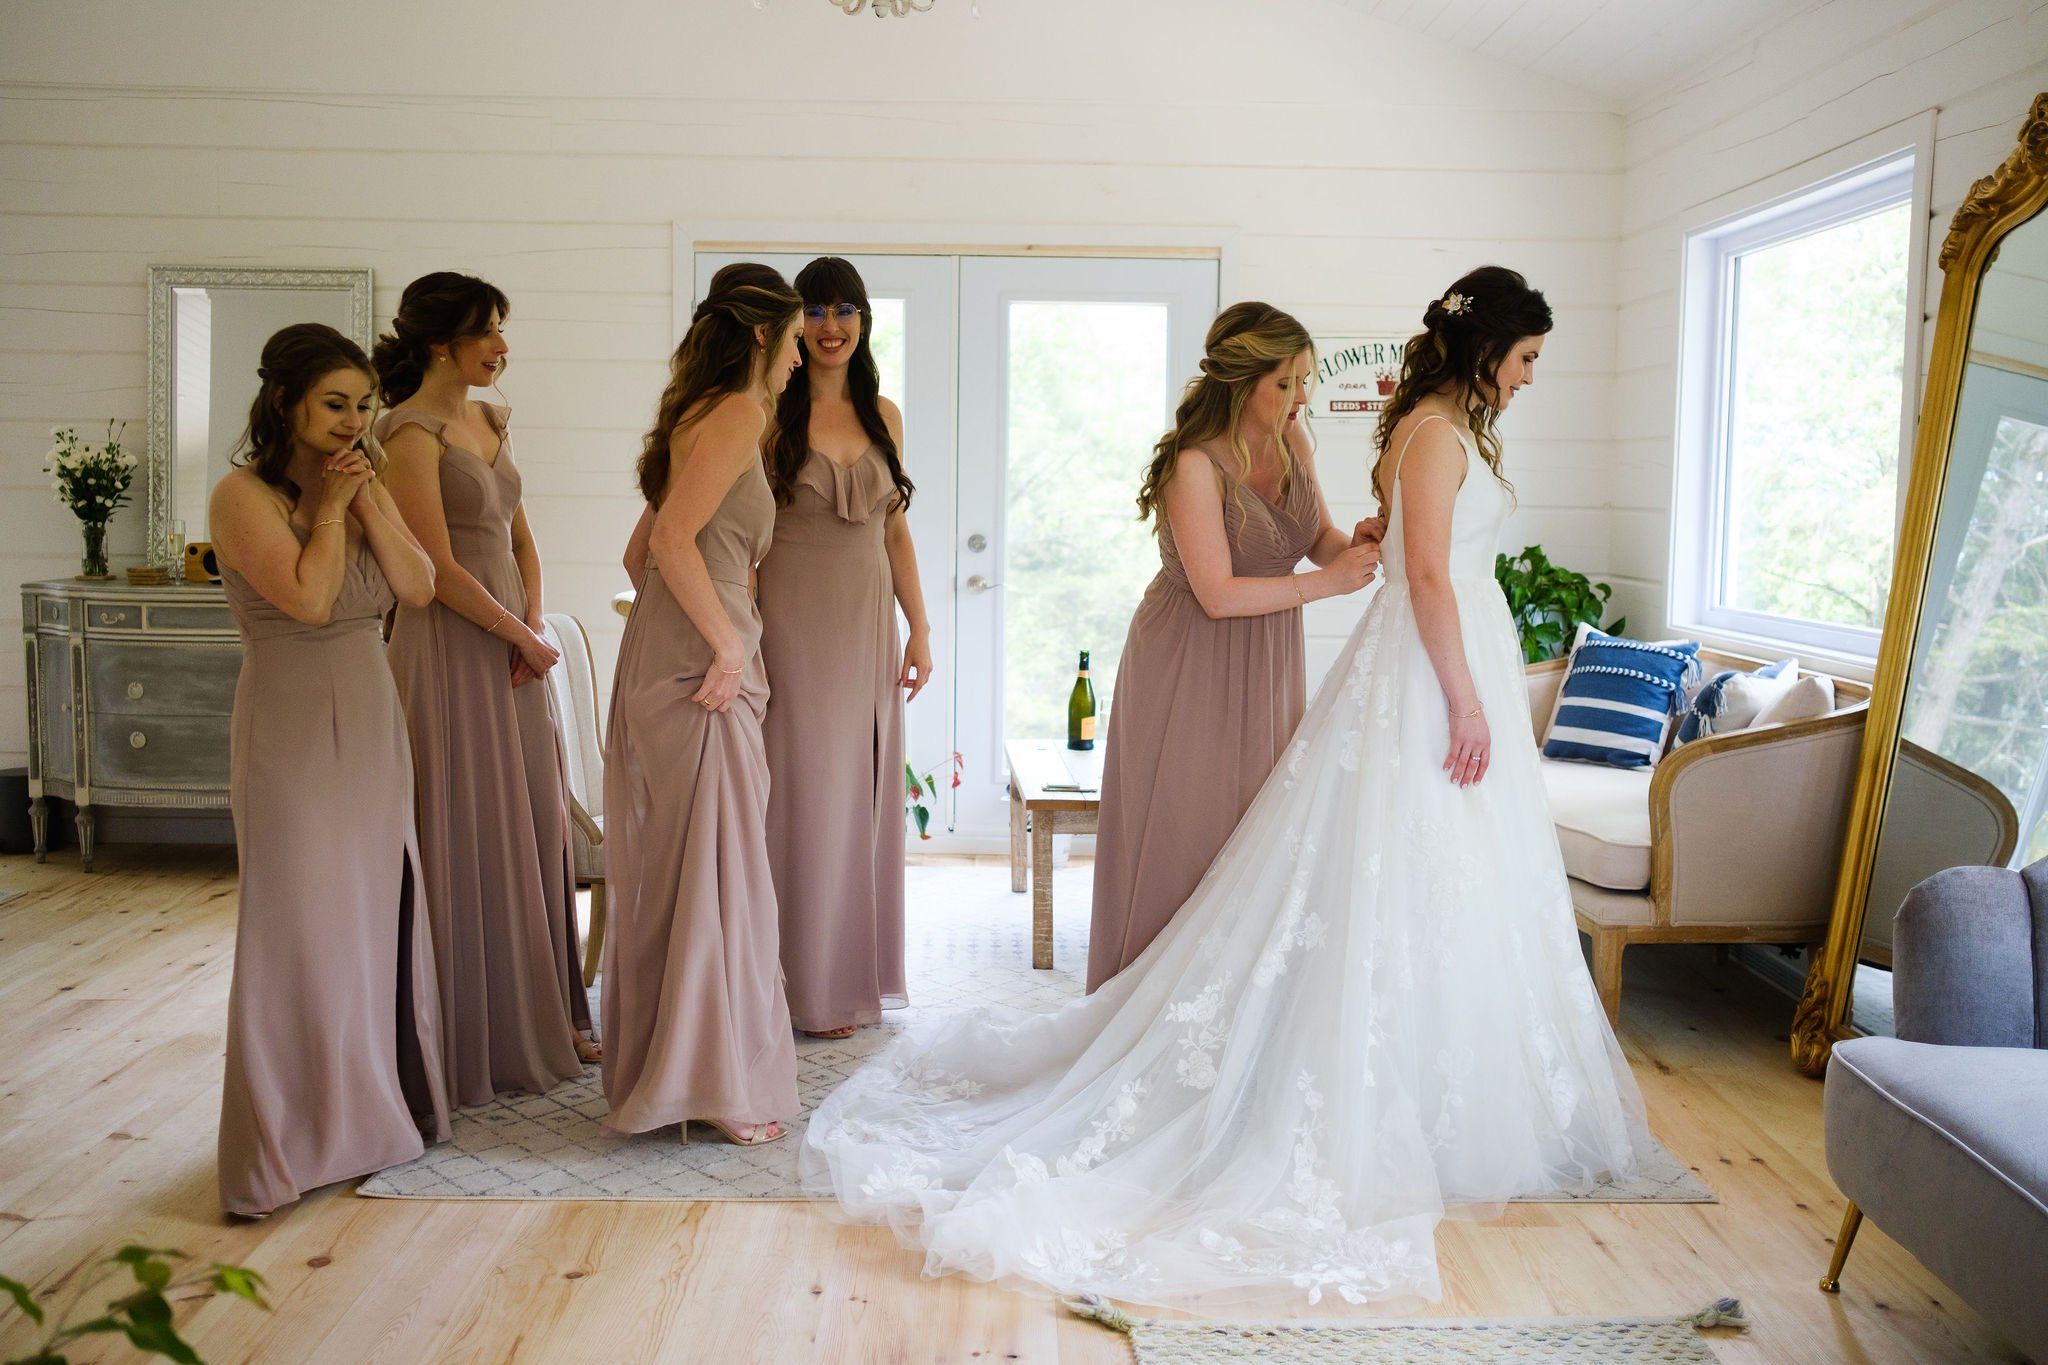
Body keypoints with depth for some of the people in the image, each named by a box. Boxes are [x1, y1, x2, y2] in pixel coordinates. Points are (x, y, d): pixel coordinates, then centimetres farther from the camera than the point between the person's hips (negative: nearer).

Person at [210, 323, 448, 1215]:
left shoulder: (361, 484, 9)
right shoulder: (244, 496, -11)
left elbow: (418, 587, -1)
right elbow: (308, 599, -22)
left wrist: (367, 500, -9)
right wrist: (330, 505, -13)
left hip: (372, 724, 7)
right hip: (293, 731, -7)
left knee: (379, 914, 12)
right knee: (302, 928, 0)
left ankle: (374, 1101, 28)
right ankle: (299, 1134, 14)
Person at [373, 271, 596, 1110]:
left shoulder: (488, 421, 14)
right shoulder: (412, 432, -12)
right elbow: (439, 569, -17)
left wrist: (532, 624, 1)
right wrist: (524, 639, -9)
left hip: (509, 643, 8)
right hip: (450, 650, -8)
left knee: (534, 825, 11)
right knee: (470, 839, 0)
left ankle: (540, 1019, 24)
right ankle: (477, 1038, 13)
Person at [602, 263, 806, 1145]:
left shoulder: (701, 415, 20)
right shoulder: (739, 412, -9)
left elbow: (640, 553, 22)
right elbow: (673, 539, -20)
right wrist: (729, 643, -16)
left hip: (662, 660, 10)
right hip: (699, 671, -10)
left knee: (667, 873, 15)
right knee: (716, 872, -4)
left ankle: (653, 1068, 26)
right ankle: (718, 1086, 4)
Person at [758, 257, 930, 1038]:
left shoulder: (882, 415, 11)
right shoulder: (774, 412, -4)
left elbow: (895, 531, 14)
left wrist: (919, 626, 9)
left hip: (868, 622, 5)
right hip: (796, 621, -5)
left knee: (864, 790, 9)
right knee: (804, 791, -2)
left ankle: (861, 972, 22)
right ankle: (811, 987, 9)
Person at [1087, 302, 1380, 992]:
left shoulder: (1292, 437, -1)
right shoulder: (1195, 464, -23)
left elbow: (1317, 534, 8)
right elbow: (1219, 594, -24)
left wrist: (1352, 544, -14)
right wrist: (1325, 582, -22)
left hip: (1266, 667, 7)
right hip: (1192, 672, -7)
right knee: (1183, 840, 2)